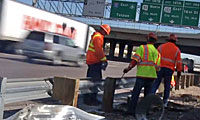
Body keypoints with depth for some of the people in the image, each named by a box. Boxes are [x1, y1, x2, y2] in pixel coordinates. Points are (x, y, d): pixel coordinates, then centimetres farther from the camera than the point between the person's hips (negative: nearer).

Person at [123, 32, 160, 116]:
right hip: (152, 76, 4)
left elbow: (135, 60, -11)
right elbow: (157, 67, 13)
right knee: (148, 94, 11)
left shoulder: (142, 48, -2)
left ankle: (131, 110, 0)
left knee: (135, 93, 1)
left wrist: (128, 68, -7)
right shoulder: (157, 52, 13)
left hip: (141, 75, -4)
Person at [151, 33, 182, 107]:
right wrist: (179, 71, 12)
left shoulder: (161, 46, 4)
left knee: (155, 84, 3)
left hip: (160, 68, 0)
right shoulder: (177, 50, 3)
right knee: (167, 86, 9)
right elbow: (179, 62, 4)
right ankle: (165, 102, 11)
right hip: (169, 70, 0)